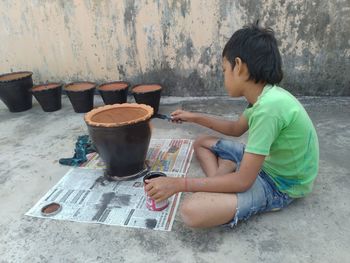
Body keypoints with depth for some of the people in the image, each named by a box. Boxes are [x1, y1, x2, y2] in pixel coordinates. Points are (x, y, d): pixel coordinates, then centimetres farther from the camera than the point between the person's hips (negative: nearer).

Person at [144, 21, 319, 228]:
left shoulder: (269, 106, -31)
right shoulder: (265, 96, -1)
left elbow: (243, 181, -28)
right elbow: (236, 129, 18)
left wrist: (180, 184, -23)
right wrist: (195, 118, 17)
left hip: (279, 184, -9)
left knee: (192, 210, -32)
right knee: (202, 143, 16)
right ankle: (220, 188, -3)